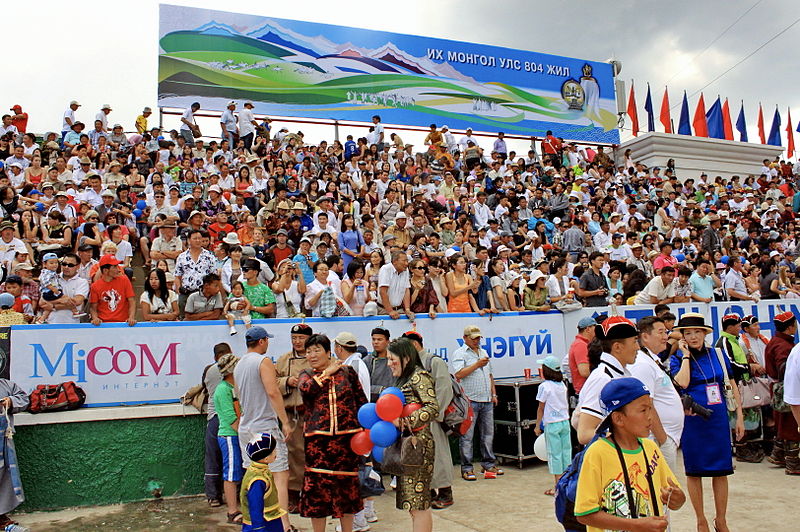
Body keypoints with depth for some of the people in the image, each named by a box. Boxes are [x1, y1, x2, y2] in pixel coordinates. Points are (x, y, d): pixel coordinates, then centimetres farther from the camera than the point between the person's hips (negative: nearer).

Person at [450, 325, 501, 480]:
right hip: (469, 401, -7)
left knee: (488, 434, 11)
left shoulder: (484, 352, 20)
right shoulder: (459, 354, -3)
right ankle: (466, 469, 4)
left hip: (487, 401, 7)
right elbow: (459, 374, -17)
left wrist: (494, 394, 17)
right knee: (467, 436, -2)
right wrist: (477, 364, -17)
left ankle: (488, 464, 23)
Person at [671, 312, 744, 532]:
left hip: (718, 419, 3)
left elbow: (732, 386, 10)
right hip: (692, 421, -2)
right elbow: (682, 383, -22)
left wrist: (739, 417, 6)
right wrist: (686, 356, -14)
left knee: (721, 471, 8)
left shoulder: (718, 355, 5)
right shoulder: (677, 359, -3)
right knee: (694, 472, 7)